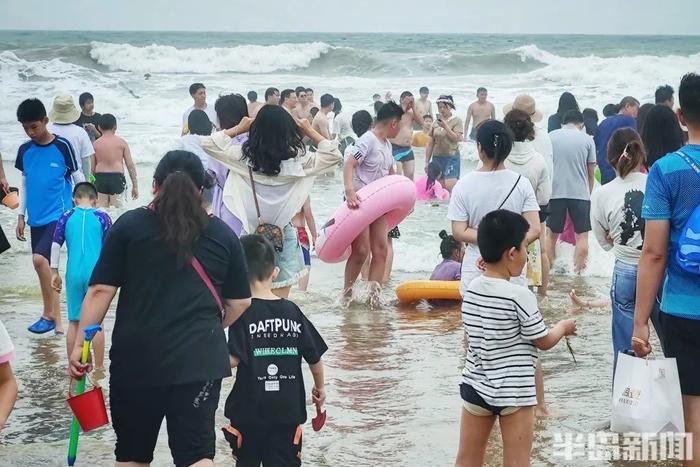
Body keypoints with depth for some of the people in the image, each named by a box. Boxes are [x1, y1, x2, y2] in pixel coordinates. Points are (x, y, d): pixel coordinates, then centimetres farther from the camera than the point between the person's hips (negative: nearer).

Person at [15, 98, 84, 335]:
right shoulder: (24, 150, 6)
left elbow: (78, 178, -1)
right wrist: (21, 216, 11)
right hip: (36, 219, 6)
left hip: (59, 215, -6)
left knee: (39, 259, -21)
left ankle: (48, 314, -6)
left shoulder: (62, 146, -7)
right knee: (46, 265, 8)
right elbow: (24, 184, 14)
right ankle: (56, 320, 18)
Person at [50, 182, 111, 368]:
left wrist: (54, 272, 9)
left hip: (74, 275, 1)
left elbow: (56, 244, 2)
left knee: (74, 321, 10)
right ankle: (99, 367, 12)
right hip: (96, 274, -1)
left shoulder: (66, 217, 3)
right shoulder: (102, 218, 0)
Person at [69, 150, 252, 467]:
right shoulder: (223, 235, 7)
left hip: (136, 356, 0)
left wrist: (80, 343, 1)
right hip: (199, 358, 0)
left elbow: (101, 290, -4)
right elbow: (240, 302, 11)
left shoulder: (129, 225, 1)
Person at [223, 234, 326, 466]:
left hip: (249, 410, -2)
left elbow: (232, 360, -18)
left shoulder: (242, 313, -10)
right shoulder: (292, 311, 0)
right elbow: (315, 357, 5)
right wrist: (320, 387, 21)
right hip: (289, 410, 2)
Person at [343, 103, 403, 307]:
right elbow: (349, 165, -25)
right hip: (359, 202, -8)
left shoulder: (387, 144, 13)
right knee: (361, 250, -8)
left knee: (380, 250, 2)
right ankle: (347, 294, 8)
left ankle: (374, 297, 7)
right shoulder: (367, 140, -14)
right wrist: (349, 191, -38)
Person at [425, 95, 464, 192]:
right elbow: (430, 144, 13)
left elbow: (457, 138, -11)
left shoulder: (456, 121, -1)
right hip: (437, 157, 5)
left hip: (451, 156, -5)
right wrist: (427, 161, 11)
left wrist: (445, 126, -17)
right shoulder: (436, 122, 11)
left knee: (450, 186, -17)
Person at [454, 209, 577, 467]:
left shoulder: (472, 289, 0)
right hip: (514, 393, -5)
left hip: (475, 386, 6)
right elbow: (544, 341, -7)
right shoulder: (519, 296, -18)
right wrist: (564, 327, 13)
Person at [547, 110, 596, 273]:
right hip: (580, 193, -1)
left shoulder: (551, 136, 3)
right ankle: (578, 272, 6)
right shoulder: (586, 139, 1)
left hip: (555, 192, 1)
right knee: (582, 235, 8)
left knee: (551, 234, 14)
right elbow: (591, 172, 5)